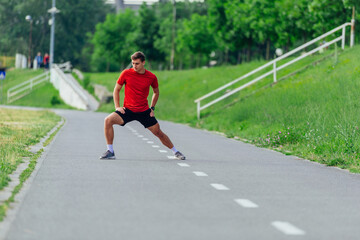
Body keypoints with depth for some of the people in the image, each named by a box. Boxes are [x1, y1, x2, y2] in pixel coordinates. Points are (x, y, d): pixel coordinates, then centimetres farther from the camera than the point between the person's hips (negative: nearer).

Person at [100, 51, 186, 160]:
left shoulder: (151, 77, -4)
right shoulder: (126, 73, -7)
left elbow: (156, 92, 15)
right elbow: (116, 89, 5)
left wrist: (152, 108, 9)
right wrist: (117, 107, -4)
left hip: (144, 111, 0)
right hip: (128, 109, 0)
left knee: (158, 132, 1)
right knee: (108, 120, -23)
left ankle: (175, 152, 24)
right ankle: (110, 152, -15)